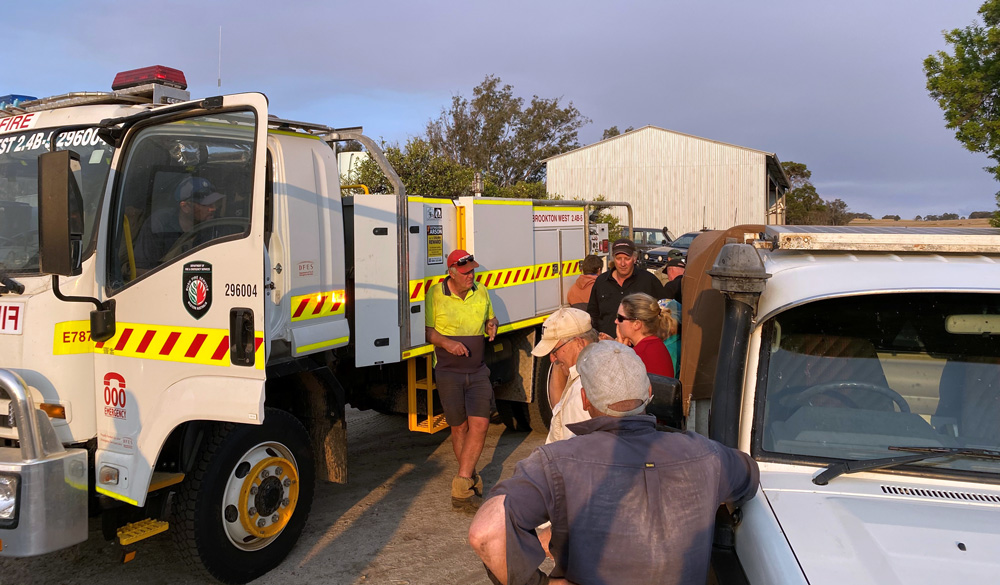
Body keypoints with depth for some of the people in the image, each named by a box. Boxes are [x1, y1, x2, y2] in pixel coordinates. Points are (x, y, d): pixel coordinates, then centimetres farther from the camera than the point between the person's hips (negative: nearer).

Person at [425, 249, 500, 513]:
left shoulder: (481, 292, 8)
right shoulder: (435, 294, -5)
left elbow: (491, 318, 23)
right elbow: (425, 330, -3)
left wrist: (492, 325, -1)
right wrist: (446, 342, -19)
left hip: (478, 371, 3)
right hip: (448, 372, -3)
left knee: (480, 423, -10)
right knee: (459, 427, 5)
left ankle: (461, 487, -6)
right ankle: (471, 480, 23)